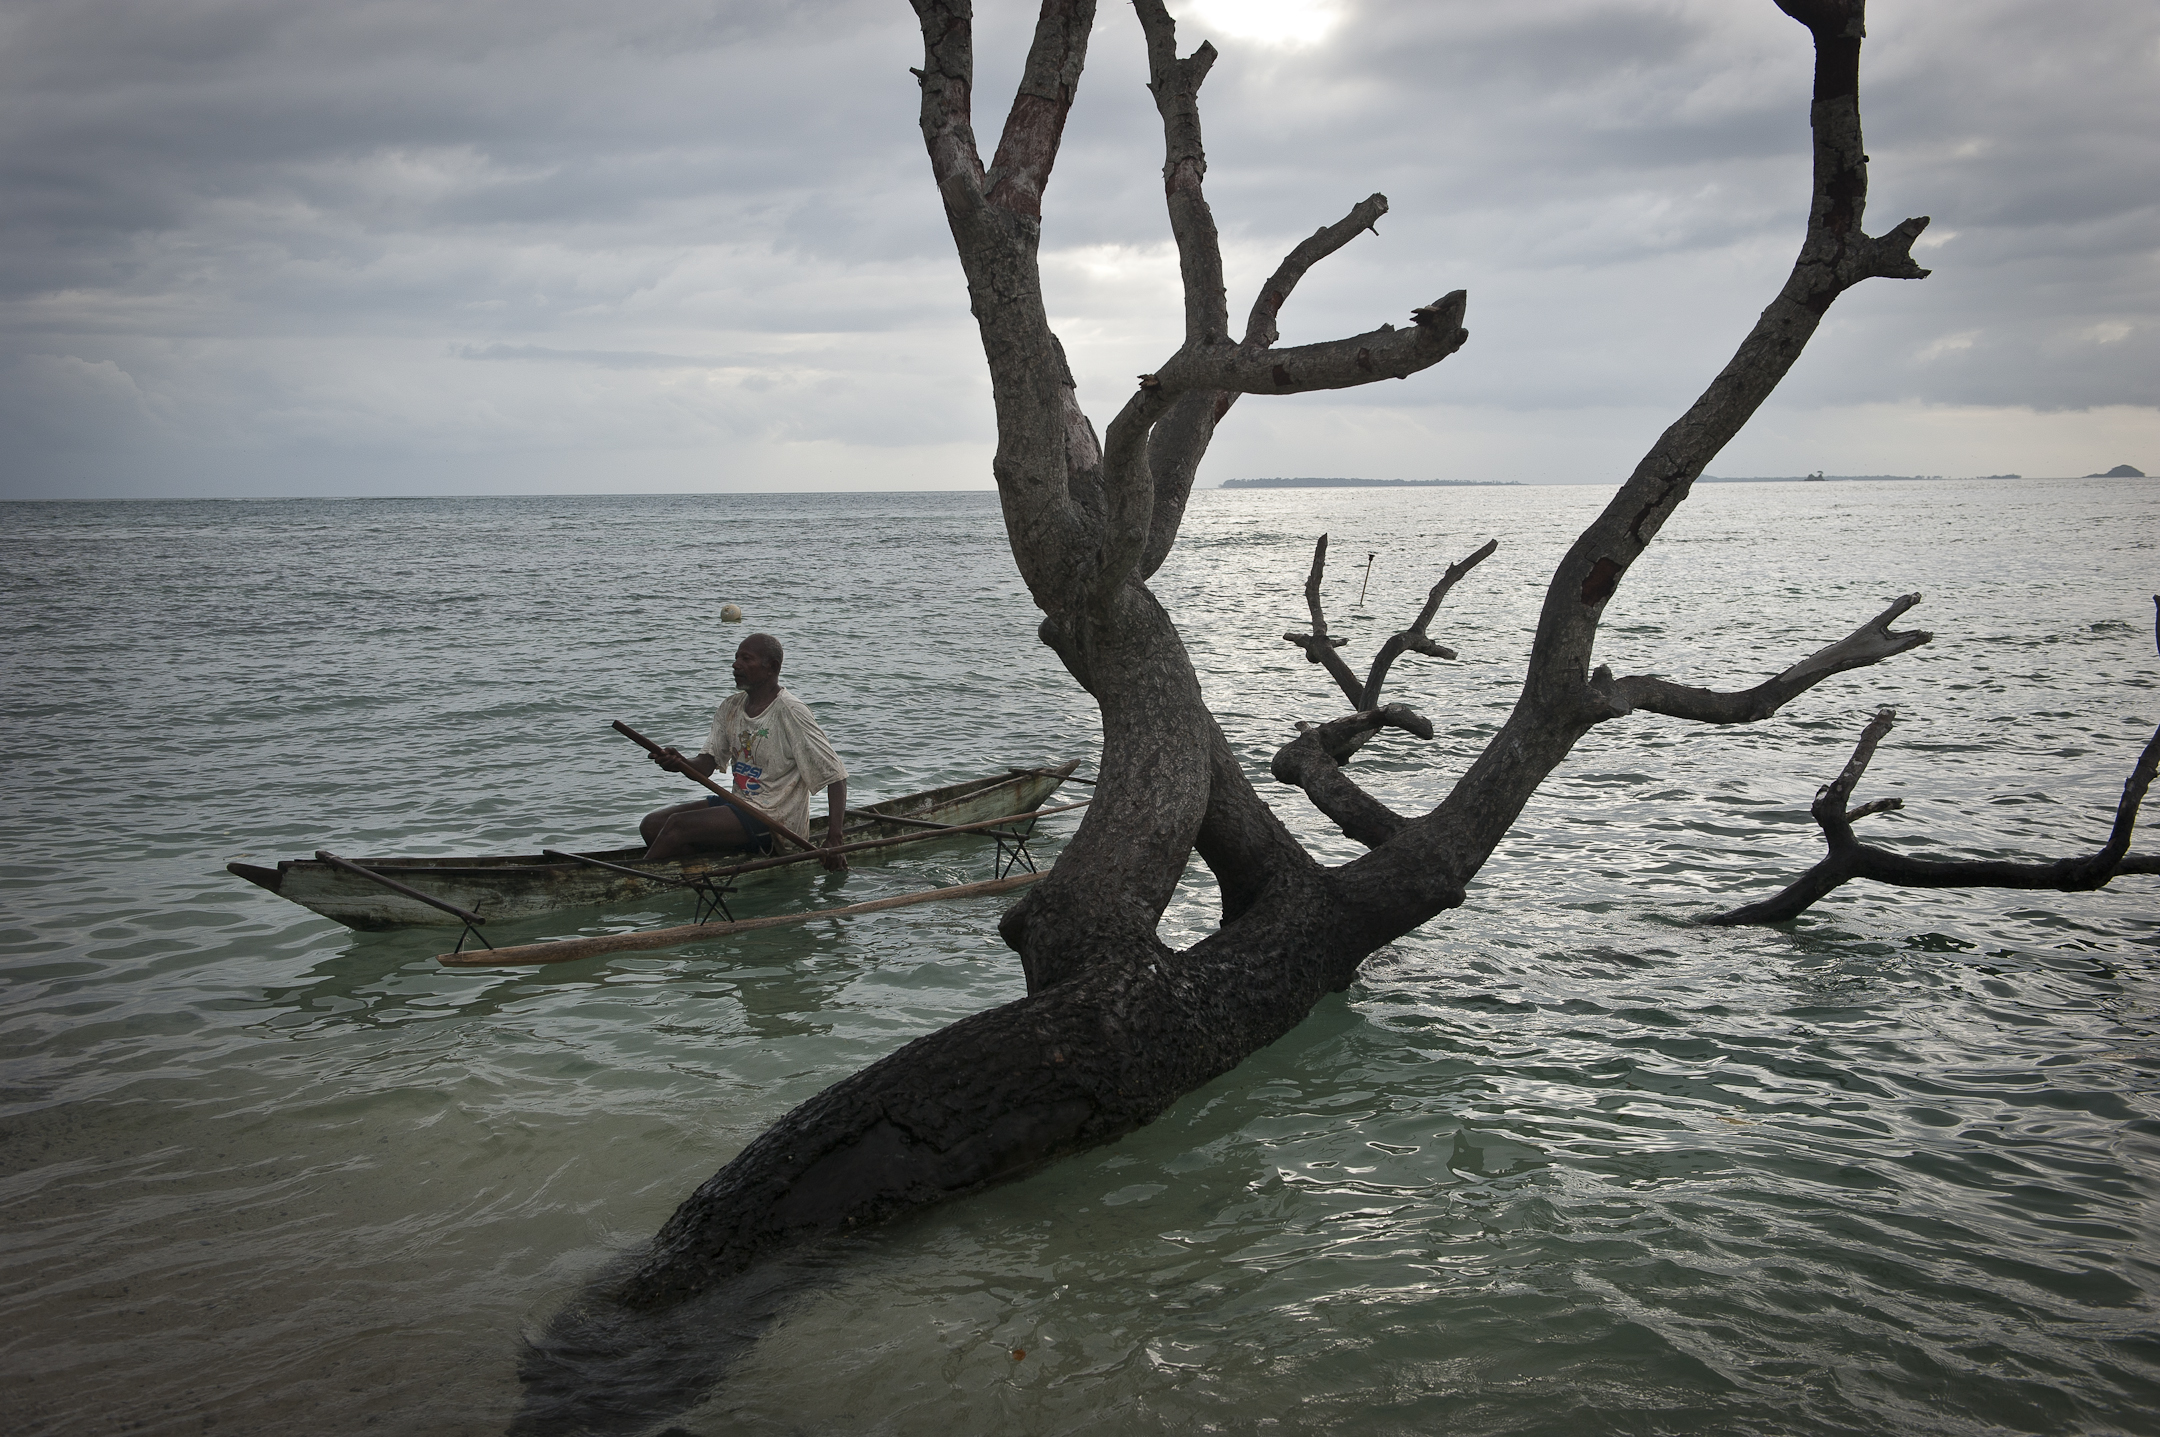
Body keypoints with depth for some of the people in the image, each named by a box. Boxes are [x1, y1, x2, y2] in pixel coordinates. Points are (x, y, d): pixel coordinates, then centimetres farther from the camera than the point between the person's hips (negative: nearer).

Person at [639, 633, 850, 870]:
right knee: (651, 825, 0)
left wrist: (834, 839, -26)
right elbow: (705, 765, 6)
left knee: (678, 825, -20)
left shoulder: (790, 712, -15)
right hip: (737, 804, 9)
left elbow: (836, 775, -17)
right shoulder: (730, 707, 9)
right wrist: (680, 763, -19)